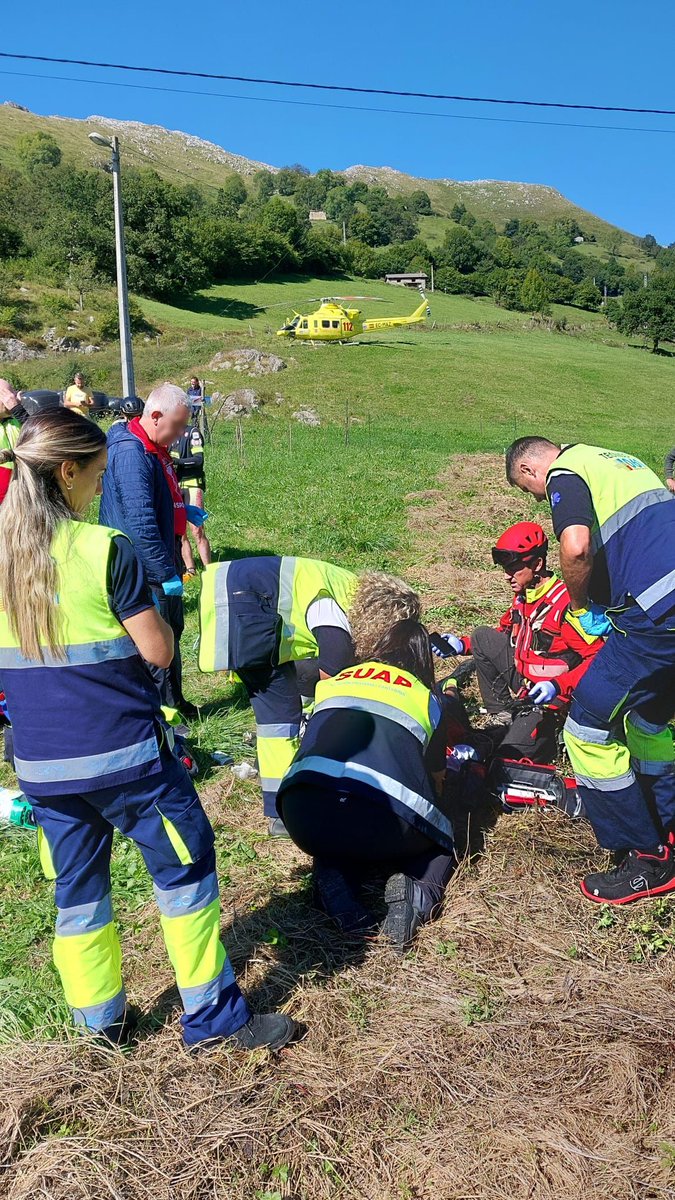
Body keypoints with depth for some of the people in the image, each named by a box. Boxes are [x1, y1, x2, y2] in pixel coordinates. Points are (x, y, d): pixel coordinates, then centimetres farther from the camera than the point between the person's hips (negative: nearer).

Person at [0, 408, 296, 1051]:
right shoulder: (105, 549, -16)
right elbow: (157, 650, -13)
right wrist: (153, 605, 4)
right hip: (123, 752, -6)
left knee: (76, 888, 19)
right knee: (185, 868, 11)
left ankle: (101, 1020, 34)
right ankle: (213, 1014, 22)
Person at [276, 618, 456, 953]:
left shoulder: (333, 682, 27)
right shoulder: (427, 698, 22)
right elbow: (435, 784, 30)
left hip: (303, 817, 2)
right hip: (382, 816, -2)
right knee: (440, 846, 31)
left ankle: (334, 883, 7)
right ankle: (417, 892, 0)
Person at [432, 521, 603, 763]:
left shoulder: (566, 602, -22)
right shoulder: (521, 596, 4)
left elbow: (598, 657, -24)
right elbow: (505, 634, 20)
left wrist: (557, 685, -35)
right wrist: (462, 645, 6)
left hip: (549, 696, -8)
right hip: (523, 682, 9)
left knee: (509, 758, -20)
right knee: (482, 636, 2)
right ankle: (503, 716, 3)